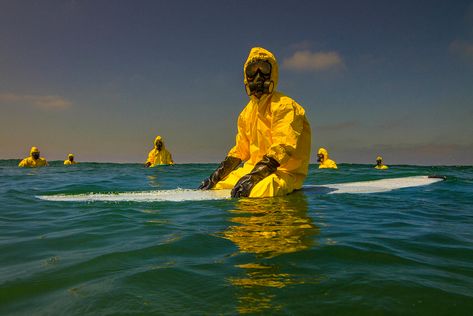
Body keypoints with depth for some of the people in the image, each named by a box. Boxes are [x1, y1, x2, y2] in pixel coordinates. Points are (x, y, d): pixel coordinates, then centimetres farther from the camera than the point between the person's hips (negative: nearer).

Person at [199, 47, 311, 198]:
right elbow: (241, 150, 20)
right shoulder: (247, 111, 16)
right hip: (254, 169, 8)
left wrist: (253, 177, -29)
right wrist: (217, 174, 8)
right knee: (214, 187, 0)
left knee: (259, 192, -38)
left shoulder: (284, 105, -9)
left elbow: (284, 147, -20)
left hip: (284, 170, -7)